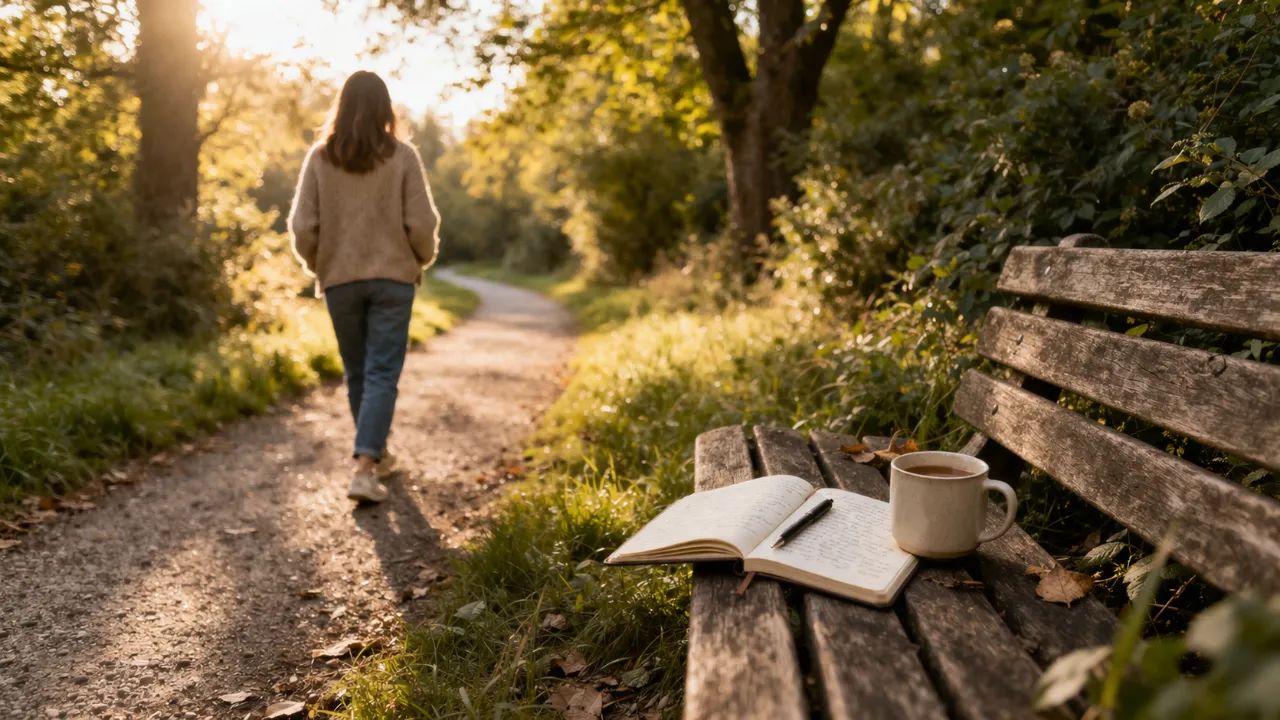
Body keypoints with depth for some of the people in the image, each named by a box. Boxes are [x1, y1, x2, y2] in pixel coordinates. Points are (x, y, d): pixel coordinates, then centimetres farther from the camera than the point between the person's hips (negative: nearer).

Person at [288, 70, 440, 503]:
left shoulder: (320, 158, -2)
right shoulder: (402, 156, -6)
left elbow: (302, 226, -3)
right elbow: (421, 223, -8)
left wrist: (316, 266, 15)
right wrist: (421, 260, 11)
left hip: (340, 280, 2)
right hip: (393, 277, -2)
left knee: (358, 374, 16)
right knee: (382, 375, 0)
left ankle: (376, 455, 31)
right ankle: (365, 469, -10)